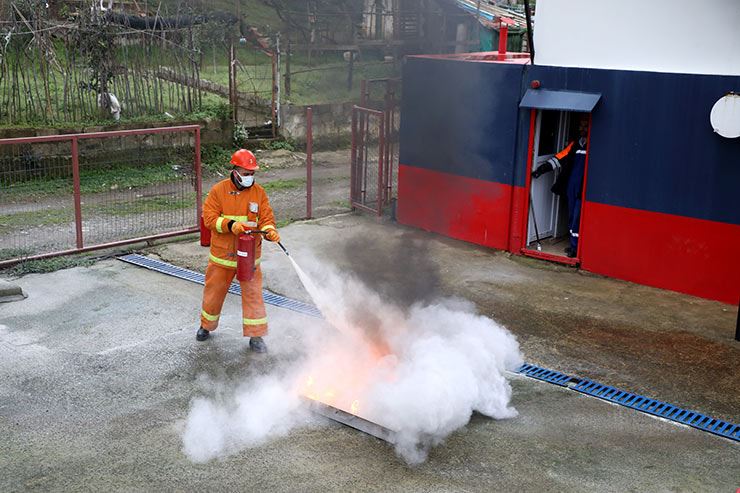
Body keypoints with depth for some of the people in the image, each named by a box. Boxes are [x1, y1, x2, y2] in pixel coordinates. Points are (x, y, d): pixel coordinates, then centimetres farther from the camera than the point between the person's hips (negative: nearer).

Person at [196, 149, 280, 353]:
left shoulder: (259, 192, -1)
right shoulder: (219, 190, -5)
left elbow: (266, 218, -2)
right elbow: (209, 218, -9)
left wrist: (270, 231, -24)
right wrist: (230, 225, -24)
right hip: (222, 253, 0)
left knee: (253, 294, -1)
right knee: (214, 291, 14)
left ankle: (256, 336, 9)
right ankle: (206, 326, 38)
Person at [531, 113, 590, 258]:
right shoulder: (575, 144, 12)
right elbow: (560, 158, 7)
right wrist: (543, 168, -5)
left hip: (583, 190, -6)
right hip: (571, 188, 6)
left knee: (577, 217, -6)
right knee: (572, 217, 13)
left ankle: (575, 247, 3)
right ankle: (574, 244, 24)